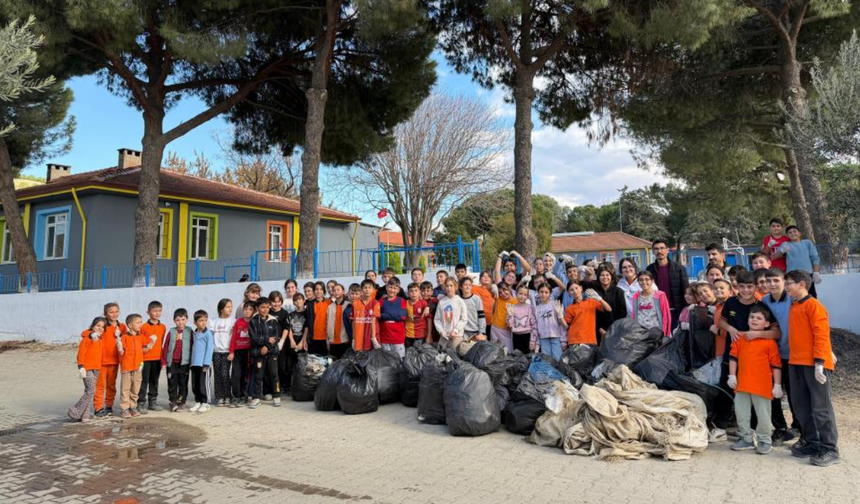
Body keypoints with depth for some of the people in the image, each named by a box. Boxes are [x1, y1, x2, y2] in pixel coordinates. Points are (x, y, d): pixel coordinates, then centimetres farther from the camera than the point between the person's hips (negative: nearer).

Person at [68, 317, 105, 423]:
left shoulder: (99, 339, 13)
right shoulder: (86, 338, -9)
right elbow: (81, 354, -11)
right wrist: (81, 367, -16)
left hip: (96, 369, 7)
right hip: (87, 368, -7)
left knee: (90, 392, 9)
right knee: (91, 391, -12)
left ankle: (86, 415, 14)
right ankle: (75, 412, -2)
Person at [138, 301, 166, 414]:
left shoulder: (163, 327, 7)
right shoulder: (144, 327, -7)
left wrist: (162, 356, 9)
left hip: (157, 358, 5)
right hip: (145, 358, -5)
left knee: (154, 381, 12)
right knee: (144, 382, -1)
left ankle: (153, 402, 21)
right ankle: (141, 403, 6)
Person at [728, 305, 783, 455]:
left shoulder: (769, 342, -5)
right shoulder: (740, 338, 7)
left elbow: (776, 365, -4)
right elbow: (733, 357, 8)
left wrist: (777, 385, -5)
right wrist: (732, 376, 1)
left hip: (762, 386, -4)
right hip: (742, 384, 4)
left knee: (763, 415, 6)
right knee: (741, 413, 11)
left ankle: (764, 441, 21)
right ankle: (746, 439, 25)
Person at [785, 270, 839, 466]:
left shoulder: (813, 305, -10)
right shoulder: (793, 306, 15)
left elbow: (821, 335, -15)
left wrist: (819, 363, -19)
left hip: (814, 364, -8)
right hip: (796, 363, 8)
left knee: (821, 407, -3)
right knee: (802, 406, 12)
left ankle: (829, 450, 3)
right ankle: (810, 442, 23)